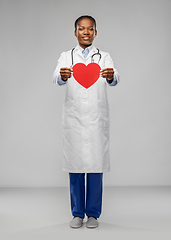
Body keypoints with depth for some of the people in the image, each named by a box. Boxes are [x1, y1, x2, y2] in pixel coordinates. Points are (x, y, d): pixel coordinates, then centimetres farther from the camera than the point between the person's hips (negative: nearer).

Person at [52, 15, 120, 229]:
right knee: (75, 165, 4)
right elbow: (57, 78, -11)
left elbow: (114, 80, -11)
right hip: (73, 117, 1)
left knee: (95, 165, 1)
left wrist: (111, 76, -35)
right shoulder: (66, 57, 9)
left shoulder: (104, 57, 8)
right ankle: (77, 213, 17)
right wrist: (62, 76, -35)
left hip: (97, 118, 0)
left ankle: (93, 213, 15)